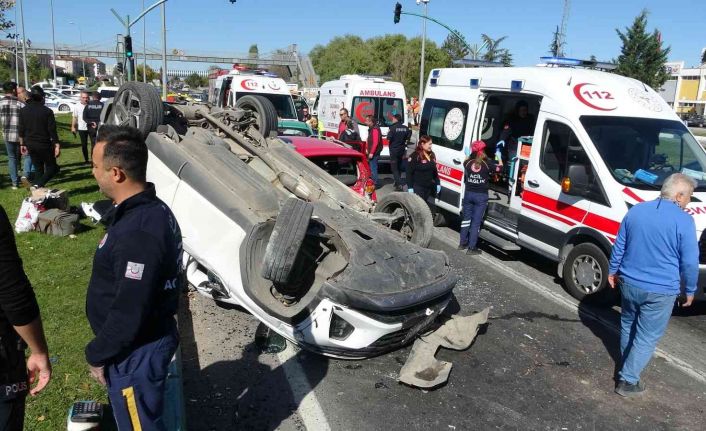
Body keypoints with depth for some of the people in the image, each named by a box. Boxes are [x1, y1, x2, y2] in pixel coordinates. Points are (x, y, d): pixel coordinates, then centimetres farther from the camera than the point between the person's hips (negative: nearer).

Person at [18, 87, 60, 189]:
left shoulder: (23, 111, 3)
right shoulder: (47, 111, -11)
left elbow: (21, 130, 6)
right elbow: (52, 130, -13)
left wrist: (22, 144, 15)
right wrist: (57, 145, -10)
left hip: (30, 144, 5)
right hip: (44, 144, -5)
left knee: (38, 169, 16)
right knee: (52, 168, 5)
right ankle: (38, 185, -16)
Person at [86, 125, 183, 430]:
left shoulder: (138, 233, -33)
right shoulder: (151, 209, 0)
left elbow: (129, 313, -28)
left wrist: (97, 355, -13)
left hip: (136, 353, -9)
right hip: (147, 341, 9)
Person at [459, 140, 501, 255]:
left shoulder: (468, 162, -3)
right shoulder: (488, 163, -10)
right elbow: (499, 167, 7)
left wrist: (467, 154, 30)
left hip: (468, 194, 3)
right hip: (481, 196, -3)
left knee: (466, 218, 16)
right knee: (476, 222, 0)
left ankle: (463, 243, 22)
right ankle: (471, 248, 1)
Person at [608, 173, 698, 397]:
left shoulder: (635, 211, 1)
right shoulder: (684, 221, -14)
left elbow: (619, 246, 7)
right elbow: (690, 261, -10)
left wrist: (612, 271, 19)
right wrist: (690, 290, 4)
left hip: (629, 283, 5)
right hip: (660, 290, -5)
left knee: (628, 326, 24)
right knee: (647, 337, 7)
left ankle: (626, 365, 42)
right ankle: (627, 381, 10)